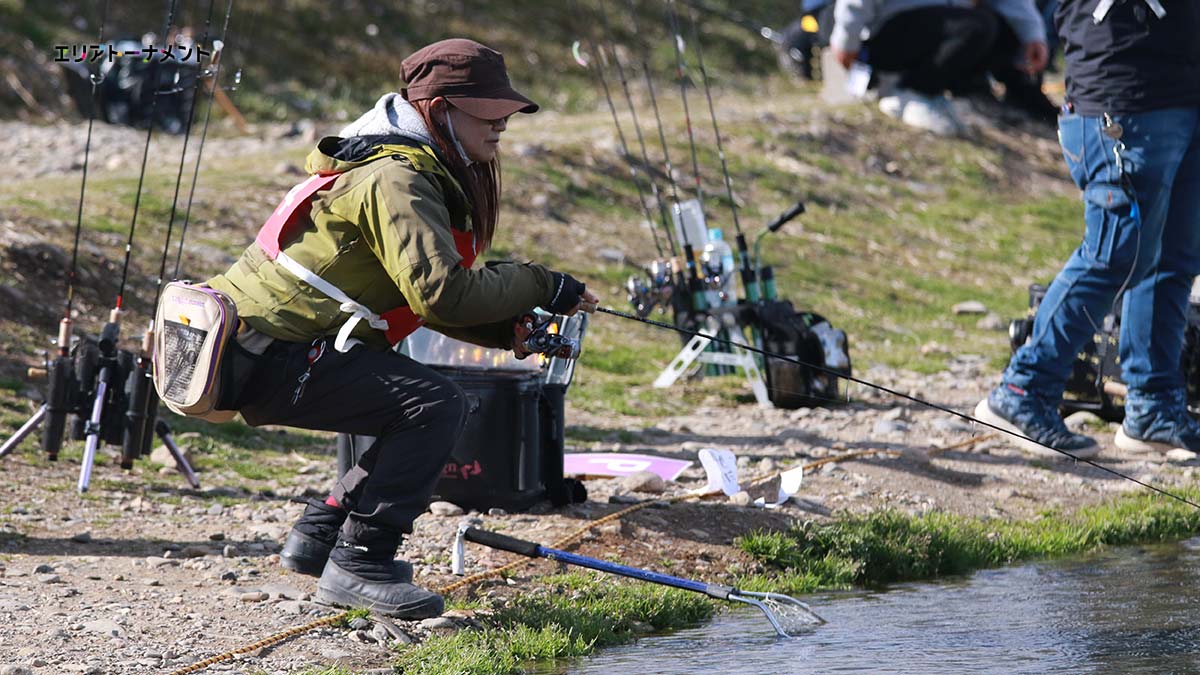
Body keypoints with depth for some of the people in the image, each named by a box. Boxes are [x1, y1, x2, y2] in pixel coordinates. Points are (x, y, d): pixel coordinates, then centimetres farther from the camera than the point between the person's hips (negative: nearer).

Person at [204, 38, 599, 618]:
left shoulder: (416, 173, 17)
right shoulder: (395, 180, -17)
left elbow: (425, 292, 18)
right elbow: (442, 293, -28)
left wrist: (509, 330, 2)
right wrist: (542, 287, -17)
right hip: (269, 356, -11)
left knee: (431, 416, 17)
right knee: (435, 406, -20)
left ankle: (320, 536, 20)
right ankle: (358, 564, -16)